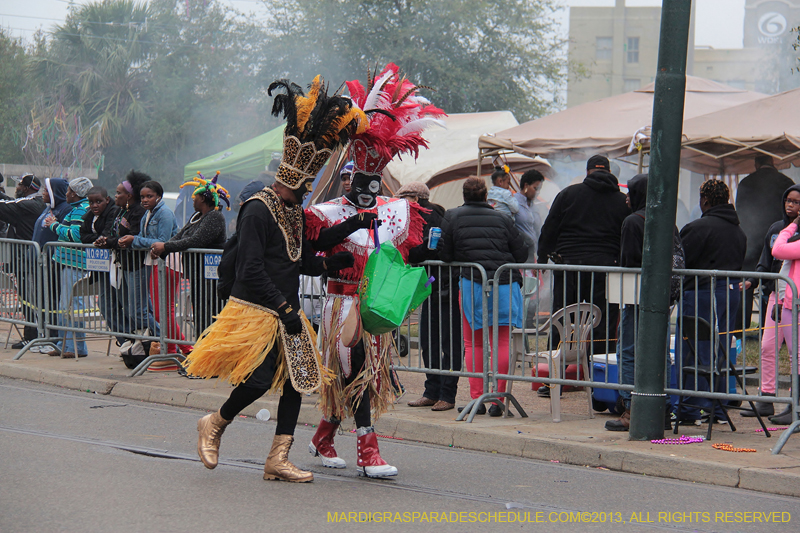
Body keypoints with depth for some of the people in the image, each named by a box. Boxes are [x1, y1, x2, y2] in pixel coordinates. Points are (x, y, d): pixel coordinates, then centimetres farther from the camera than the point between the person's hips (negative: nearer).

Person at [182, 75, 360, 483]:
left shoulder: (295, 212, 15)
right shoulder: (258, 209, -13)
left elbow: (305, 262, 17)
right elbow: (251, 269, -18)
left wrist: (347, 259, 6)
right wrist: (285, 308, -19)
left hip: (285, 311, 9)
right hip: (255, 311, -9)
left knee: (296, 379, 1)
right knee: (260, 379, -13)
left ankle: (278, 459, 5)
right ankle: (213, 425, 14)